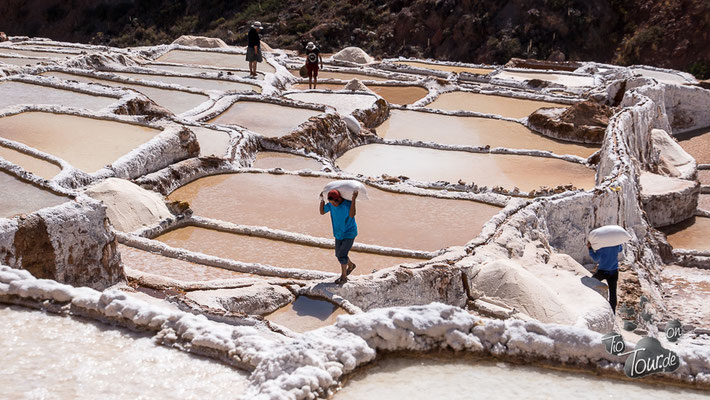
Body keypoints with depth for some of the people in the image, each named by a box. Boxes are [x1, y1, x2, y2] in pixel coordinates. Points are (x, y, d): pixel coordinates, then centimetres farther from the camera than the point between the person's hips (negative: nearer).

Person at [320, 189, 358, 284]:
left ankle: (343, 276, 10)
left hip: (349, 234, -6)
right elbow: (322, 212, 3)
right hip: (339, 234, 6)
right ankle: (351, 265, 46)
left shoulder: (348, 203, -24)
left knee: (342, 255, -9)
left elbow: (352, 215, -40)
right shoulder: (331, 204, -10)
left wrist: (354, 199, -42)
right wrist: (322, 200, -8)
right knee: (338, 254, 17)